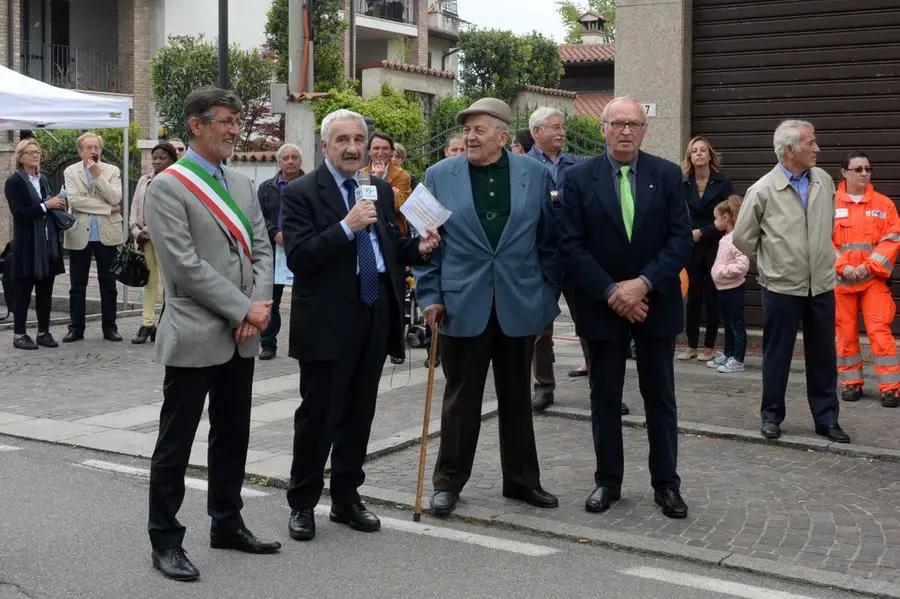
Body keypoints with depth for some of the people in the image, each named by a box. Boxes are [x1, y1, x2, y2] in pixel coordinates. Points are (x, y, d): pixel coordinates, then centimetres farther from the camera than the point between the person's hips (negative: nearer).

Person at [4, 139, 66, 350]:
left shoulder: (43, 180, 15)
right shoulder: (14, 182, -5)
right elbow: (19, 213, -16)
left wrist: (58, 206, 2)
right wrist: (46, 205, -20)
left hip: (48, 244, 6)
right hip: (27, 245, -6)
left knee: (45, 291, 8)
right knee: (23, 290, 0)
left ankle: (44, 332, 15)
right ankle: (19, 334, 6)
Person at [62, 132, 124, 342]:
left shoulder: (112, 171, 6)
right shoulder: (70, 172, 4)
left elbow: (116, 198, -8)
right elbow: (74, 200, -11)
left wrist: (98, 175, -13)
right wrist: (107, 208, -12)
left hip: (107, 235, 0)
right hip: (80, 236, 0)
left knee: (108, 284, 6)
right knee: (77, 285, 5)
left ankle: (110, 327, 14)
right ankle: (76, 328, 13)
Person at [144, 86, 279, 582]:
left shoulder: (241, 183, 13)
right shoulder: (168, 186, -9)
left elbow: (261, 248, 10)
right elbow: (184, 264, -17)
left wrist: (258, 305, -7)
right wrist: (243, 309, -16)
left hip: (241, 336, 7)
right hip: (195, 336, -7)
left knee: (232, 436, 15)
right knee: (176, 443, 2)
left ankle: (227, 524, 29)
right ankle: (165, 541, 11)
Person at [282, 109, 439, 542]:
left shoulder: (380, 190, 12)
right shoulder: (301, 193, -7)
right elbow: (298, 258, -17)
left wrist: (418, 247, -2)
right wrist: (347, 226, -25)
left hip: (375, 317, 6)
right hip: (328, 321, -5)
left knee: (359, 413, 13)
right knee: (318, 413, 2)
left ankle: (347, 498, 26)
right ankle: (302, 503, 17)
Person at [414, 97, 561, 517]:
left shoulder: (535, 174, 3)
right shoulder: (439, 176, 1)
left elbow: (549, 239, 6)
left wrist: (548, 293, 3)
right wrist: (429, 296, -3)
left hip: (520, 305, 1)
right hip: (462, 305, -1)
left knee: (517, 398, 13)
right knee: (460, 398, 6)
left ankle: (521, 479, 25)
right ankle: (448, 481, 19)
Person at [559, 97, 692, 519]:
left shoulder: (667, 174, 0)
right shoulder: (579, 177, -3)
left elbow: (680, 238, -5)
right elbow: (571, 245, -7)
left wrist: (644, 283, -17)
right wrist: (610, 292, -15)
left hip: (655, 302, 1)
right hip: (602, 305, 0)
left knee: (660, 398, 8)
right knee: (605, 398, 9)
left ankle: (666, 484, 18)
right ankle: (608, 481, 21)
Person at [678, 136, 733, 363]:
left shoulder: (723, 183, -2)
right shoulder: (683, 184, 4)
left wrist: (702, 232, -12)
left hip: (714, 247, -2)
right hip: (691, 248, 2)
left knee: (711, 297, 2)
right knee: (692, 296, 4)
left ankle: (709, 346, 11)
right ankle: (691, 345, 12)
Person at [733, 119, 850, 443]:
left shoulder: (824, 181, 1)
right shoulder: (763, 190, -11)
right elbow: (742, 237, -2)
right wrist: (770, 262, 6)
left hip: (821, 286, 4)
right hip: (782, 287, -3)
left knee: (823, 356, 10)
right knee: (777, 356, 8)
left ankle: (826, 419, 21)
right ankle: (771, 416, 22)